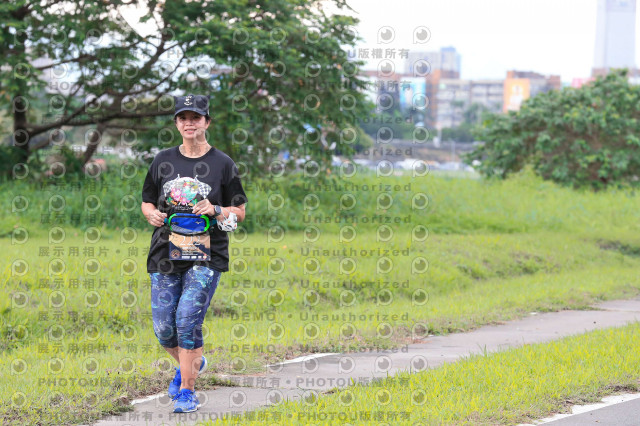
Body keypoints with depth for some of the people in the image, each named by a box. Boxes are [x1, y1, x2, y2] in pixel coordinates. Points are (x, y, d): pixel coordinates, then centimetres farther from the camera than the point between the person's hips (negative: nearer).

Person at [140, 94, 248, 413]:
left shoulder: (223, 164, 2)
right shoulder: (163, 161, 10)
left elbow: (240, 212, 6)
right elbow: (147, 202, 18)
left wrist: (215, 211, -14)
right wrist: (151, 214, -5)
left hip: (206, 256, -3)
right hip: (166, 253, 3)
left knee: (188, 319, -17)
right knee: (163, 328, 1)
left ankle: (187, 391, -6)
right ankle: (190, 363, 33)